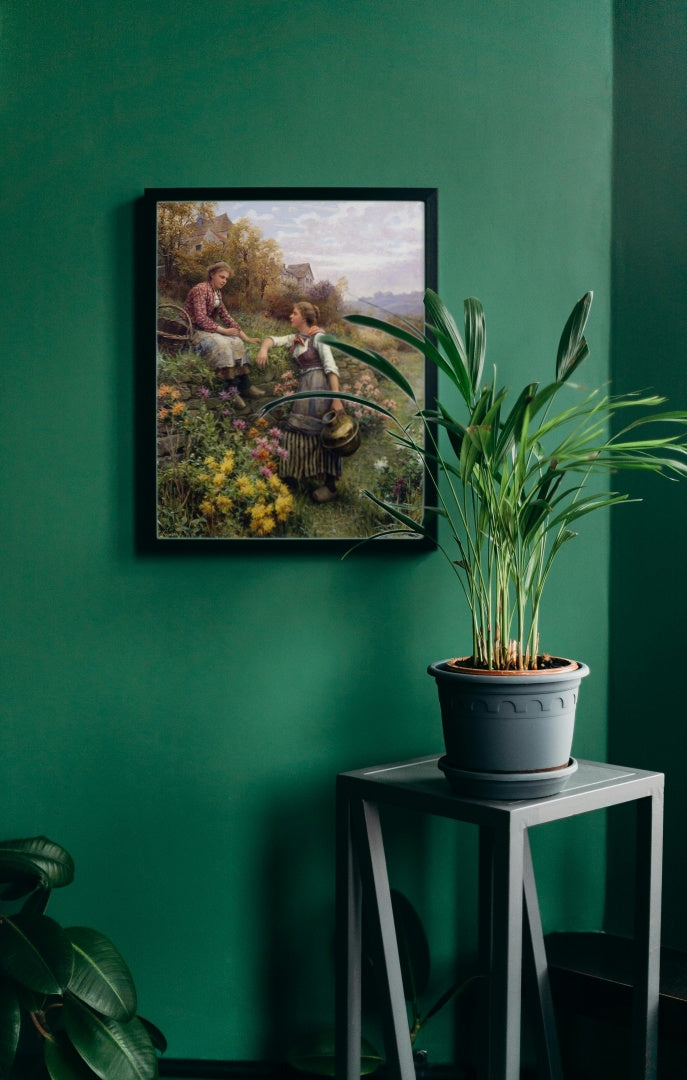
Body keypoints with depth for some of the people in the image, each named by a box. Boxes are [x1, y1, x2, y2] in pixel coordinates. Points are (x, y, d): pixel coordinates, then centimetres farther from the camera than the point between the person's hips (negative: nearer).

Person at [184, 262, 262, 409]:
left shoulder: (217, 292, 13)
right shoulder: (201, 289, -15)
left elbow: (225, 316, 15)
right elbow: (201, 318, -23)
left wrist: (246, 338, 10)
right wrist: (224, 331, -24)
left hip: (209, 328, 9)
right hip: (195, 330, -9)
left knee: (237, 342, -9)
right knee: (222, 344, -31)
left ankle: (244, 386, -12)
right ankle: (230, 390, -31)